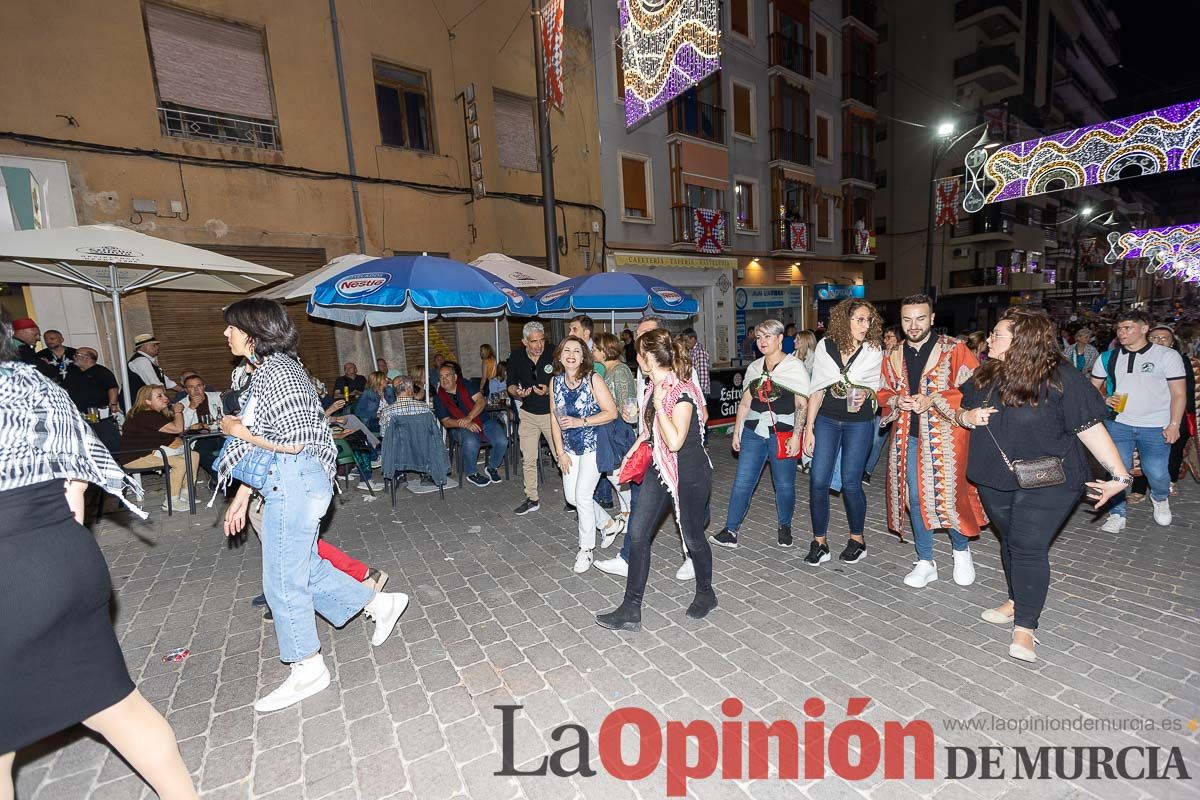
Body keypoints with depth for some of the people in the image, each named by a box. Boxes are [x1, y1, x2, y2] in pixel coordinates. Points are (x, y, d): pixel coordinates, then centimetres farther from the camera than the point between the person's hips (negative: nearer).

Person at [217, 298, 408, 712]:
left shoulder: (277, 372, -16)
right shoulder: (261, 372, 15)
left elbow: (293, 443, -21)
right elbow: (262, 445, 16)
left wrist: (240, 431, -9)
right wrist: (241, 497, 17)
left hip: (294, 485, -10)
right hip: (283, 487, 10)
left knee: (283, 582, 3)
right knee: (305, 568, 18)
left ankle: (307, 669, 21)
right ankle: (380, 603, 30)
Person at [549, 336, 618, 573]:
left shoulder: (593, 379, -15)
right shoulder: (555, 382, 0)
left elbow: (611, 412, -16)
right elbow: (554, 418, 3)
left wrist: (580, 422, -25)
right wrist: (560, 452, -1)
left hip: (593, 445, -6)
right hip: (570, 447, 6)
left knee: (582, 496, -8)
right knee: (571, 496, 10)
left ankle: (586, 549, 12)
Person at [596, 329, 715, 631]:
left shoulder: (683, 392, -22)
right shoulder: (652, 388, 3)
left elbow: (674, 441, -32)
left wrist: (659, 405, -28)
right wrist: (632, 450, 18)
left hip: (689, 475, -8)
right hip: (658, 470, 8)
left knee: (692, 536, 11)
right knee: (637, 534, 3)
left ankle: (706, 593, 40)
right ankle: (631, 611, 12)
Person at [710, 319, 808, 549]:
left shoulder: (794, 366, -2)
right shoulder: (754, 368, 11)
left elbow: (802, 405, -6)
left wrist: (796, 436, -13)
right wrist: (736, 432, 13)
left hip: (782, 435, -3)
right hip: (753, 433, 4)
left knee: (784, 485, 8)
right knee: (742, 482, 0)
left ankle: (785, 527, 30)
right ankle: (730, 531, 5)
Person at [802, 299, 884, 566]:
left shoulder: (874, 351, -2)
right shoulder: (825, 346, -1)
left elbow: (878, 389, 12)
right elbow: (816, 390, 1)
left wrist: (867, 395, -12)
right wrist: (809, 428, -2)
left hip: (859, 423, -1)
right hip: (827, 420, 1)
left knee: (850, 482, 1)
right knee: (818, 480, -4)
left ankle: (857, 539, 22)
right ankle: (819, 543, 9)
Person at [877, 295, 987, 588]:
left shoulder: (954, 350, -4)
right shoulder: (894, 356, 9)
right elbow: (883, 393, 14)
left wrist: (933, 400, -20)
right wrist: (897, 401, -7)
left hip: (944, 437, -4)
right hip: (908, 437, 4)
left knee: (948, 497, 1)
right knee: (915, 499, 9)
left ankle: (961, 550, 32)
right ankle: (925, 562, 23)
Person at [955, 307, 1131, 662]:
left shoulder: (1062, 379, -15)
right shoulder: (985, 376, 2)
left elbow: (1091, 429, -15)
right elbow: (964, 412, 14)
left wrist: (1119, 475, -18)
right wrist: (965, 417, -10)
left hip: (1046, 483, -6)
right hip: (995, 481, 6)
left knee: (1028, 548, -7)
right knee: (1009, 541, 18)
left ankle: (1025, 627, 6)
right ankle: (1016, 600, 37)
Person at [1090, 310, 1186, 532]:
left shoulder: (1168, 355, -2)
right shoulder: (1108, 358, 4)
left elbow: (1179, 393, -3)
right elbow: (1093, 387, 14)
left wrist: (1174, 425, -9)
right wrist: (1104, 400, -7)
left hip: (1155, 427, -2)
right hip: (1118, 424, 2)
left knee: (1156, 472, -1)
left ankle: (1160, 499, 33)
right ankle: (1117, 515, 14)